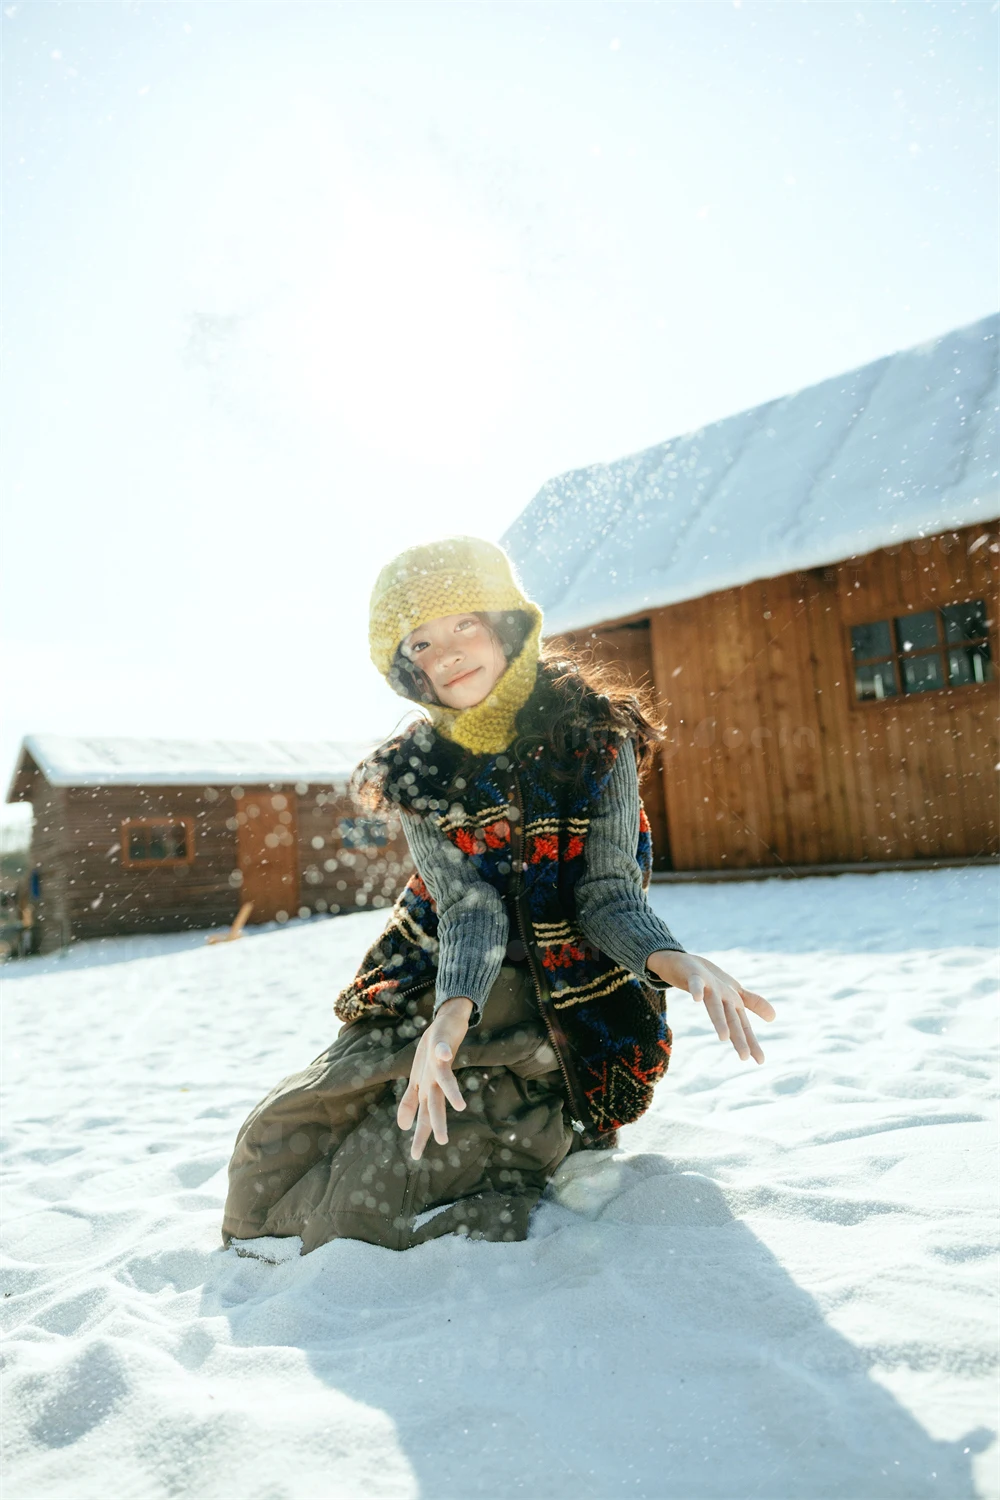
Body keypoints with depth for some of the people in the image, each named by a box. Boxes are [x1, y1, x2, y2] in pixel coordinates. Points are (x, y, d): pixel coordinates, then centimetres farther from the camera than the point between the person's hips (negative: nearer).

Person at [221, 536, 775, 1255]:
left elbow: (607, 896, -15)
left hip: (571, 1008, -3)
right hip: (450, 988, 4)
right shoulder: (416, 771, -7)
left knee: (363, 1203, -9)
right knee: (271, 1151, -1)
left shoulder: (595, 735, -13)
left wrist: (678, 962, -37)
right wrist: (451, 1016, -38)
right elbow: (469, 909, -18)